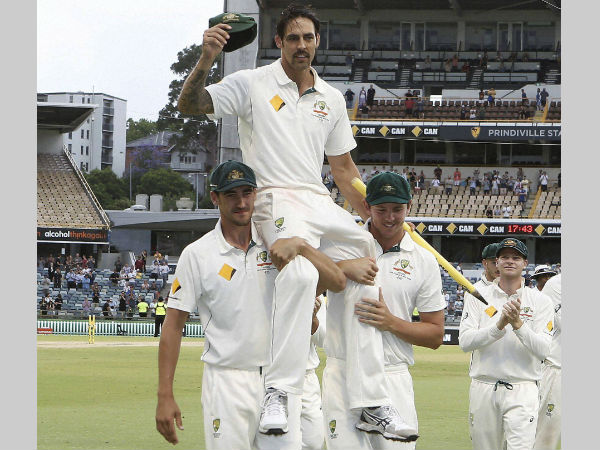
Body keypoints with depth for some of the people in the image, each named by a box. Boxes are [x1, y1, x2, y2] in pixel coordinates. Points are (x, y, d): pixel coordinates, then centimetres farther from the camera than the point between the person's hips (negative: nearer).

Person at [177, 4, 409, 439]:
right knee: (300, 270, -35)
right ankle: (280, 390, -36)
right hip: (277, 199, -7)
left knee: (366, 276, -8)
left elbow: (343, 167, 24)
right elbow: (189, 105, -7)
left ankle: (371, 402, -4)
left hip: (323, 203, 7)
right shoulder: (253, 84, 3)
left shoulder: (332, 99, 18)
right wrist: (206, 62, -24)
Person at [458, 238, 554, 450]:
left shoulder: (540, 301, 5)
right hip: (483, 390, 2)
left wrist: (518, 324, -18)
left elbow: (543, 350, -5)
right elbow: (465, 341, -5)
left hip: (522, 391, -2)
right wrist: (499, 325, -17)